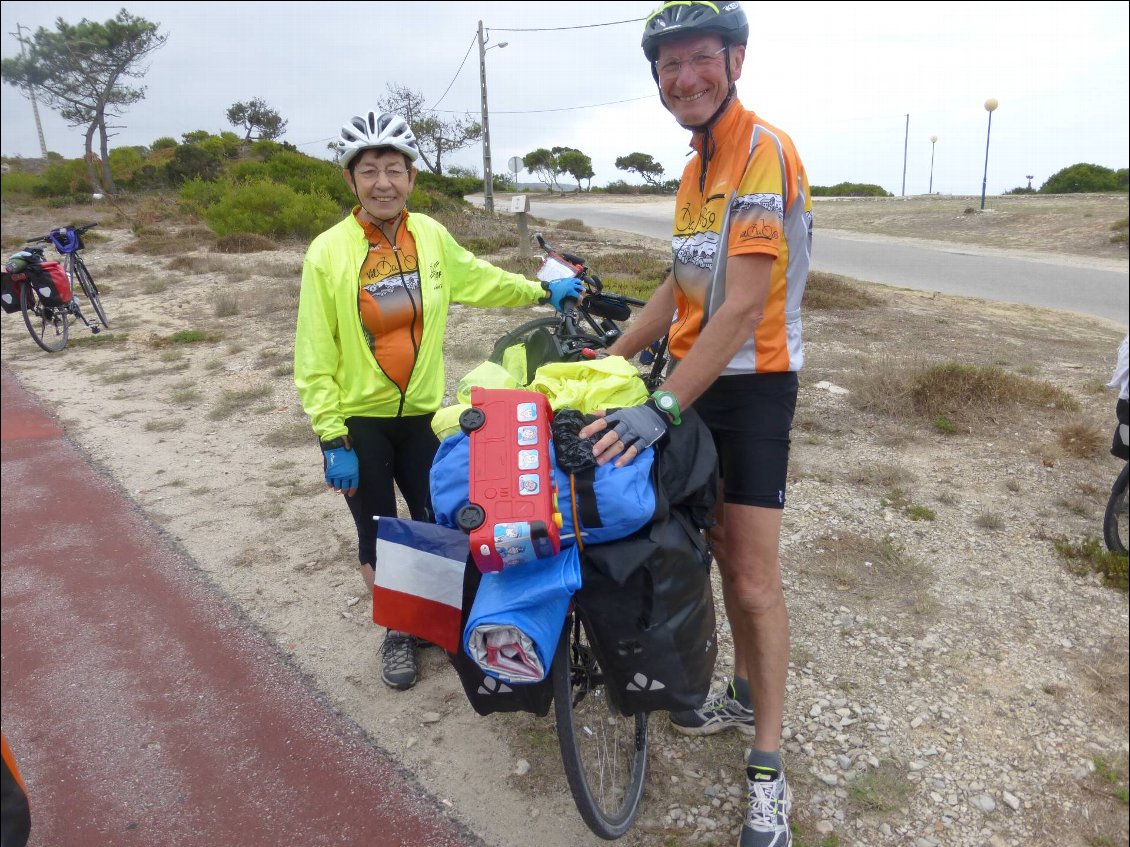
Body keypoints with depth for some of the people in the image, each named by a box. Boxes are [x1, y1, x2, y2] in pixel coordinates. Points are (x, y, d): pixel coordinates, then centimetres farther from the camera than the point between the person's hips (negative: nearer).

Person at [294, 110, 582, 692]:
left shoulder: (430, 235, -4)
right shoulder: (329, 252, -13)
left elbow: (479, 279, 16)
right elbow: (315, 358, -11)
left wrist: (543, 293, 13)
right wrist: (332, 439, -13)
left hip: (421, 414, 3)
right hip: (358, 422, -3)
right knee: (378, 538, 10)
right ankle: (396, 633, 33)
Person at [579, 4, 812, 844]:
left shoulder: (765, 151, -16)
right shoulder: (697, 168, 13)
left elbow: (743, 307, -25)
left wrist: (661, 408, -29)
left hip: (752, 385, -8)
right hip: (695, 379, 8)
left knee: (754, 578, -4)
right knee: (724, 555, 16)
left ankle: (768, 771, 11)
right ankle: (747, 695, 35)